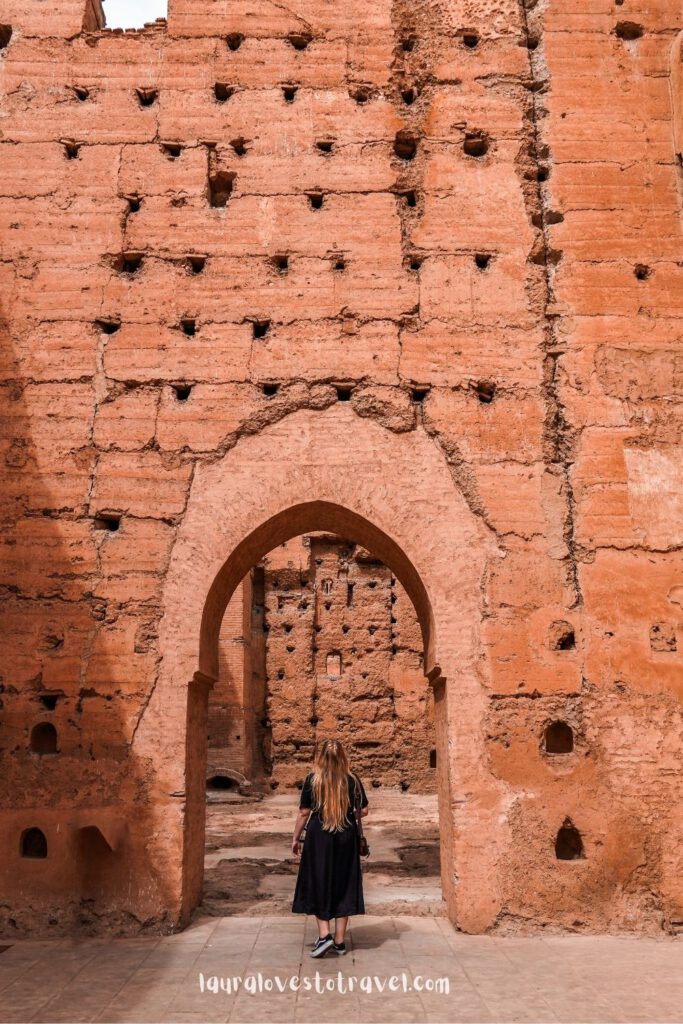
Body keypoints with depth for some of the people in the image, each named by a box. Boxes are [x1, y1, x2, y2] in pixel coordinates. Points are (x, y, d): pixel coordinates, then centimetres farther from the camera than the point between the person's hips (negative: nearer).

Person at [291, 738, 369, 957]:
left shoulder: (313, 779, -8)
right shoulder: (353, 780, -4)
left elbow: (303, 813, -5)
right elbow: (364, 811, 1)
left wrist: (296, 838, 5)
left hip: (319, 837, -2)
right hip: (346, 839, 2)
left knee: (318, 884, 10)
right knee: (343, 885, 11)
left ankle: (324, 935, -3)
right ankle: (339, 941, 15)